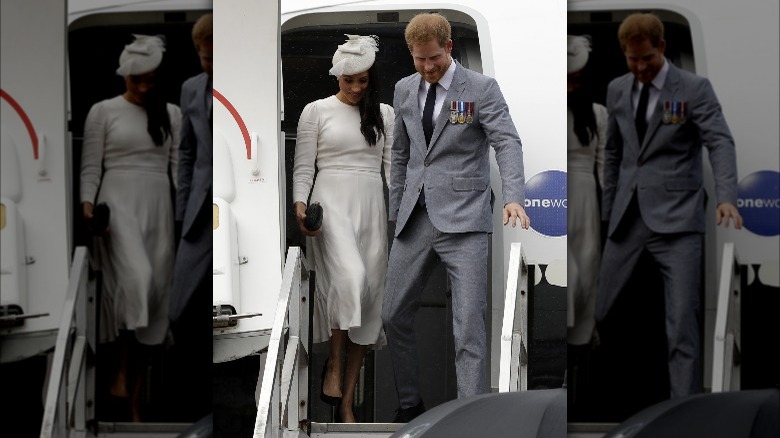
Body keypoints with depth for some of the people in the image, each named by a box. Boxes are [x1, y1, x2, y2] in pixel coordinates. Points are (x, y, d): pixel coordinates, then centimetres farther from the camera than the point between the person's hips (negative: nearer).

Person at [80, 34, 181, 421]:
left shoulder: (171, 114, 12)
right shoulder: (103, 111, 3)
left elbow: (180, 165, 11)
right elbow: (91, 166, 1)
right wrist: (87, 205, -13)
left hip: (159, 207, 4)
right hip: (119, 202, -4)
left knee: (152, 293, 1)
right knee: (137, 278, -29)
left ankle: (135, 400, 7)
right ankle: (122, 371, -19)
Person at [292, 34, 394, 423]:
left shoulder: (384, 114, 14)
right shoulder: (316, 111, 5)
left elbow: (394, 166, 11)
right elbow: (303, 167, 3)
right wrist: (300, 205, -13)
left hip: (371, 206, 4)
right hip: (332, 202, -4)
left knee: (366, 295, 0)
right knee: (349, 276, -30)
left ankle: (346, 403, 5)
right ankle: (334, 365, -10)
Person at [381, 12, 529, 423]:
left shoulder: (481, 88, -5)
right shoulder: (405, 90, 10)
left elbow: (507, 143, -16)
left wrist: (513, 197, -33)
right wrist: (396, 213, 15)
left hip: (463, 220, -5)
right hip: (415, 218, 5)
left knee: (468, 325, -10)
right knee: (394, 315, 10)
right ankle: (410, 403, 28)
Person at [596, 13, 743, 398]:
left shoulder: (694, 88, -5)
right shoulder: (617, 90, 10)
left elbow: (720, 142, -15)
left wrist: (726, 197, -31)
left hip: (675, 218, -5)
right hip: (627, 218, 5)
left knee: (682, 319, -9)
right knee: (604, 310, 10)